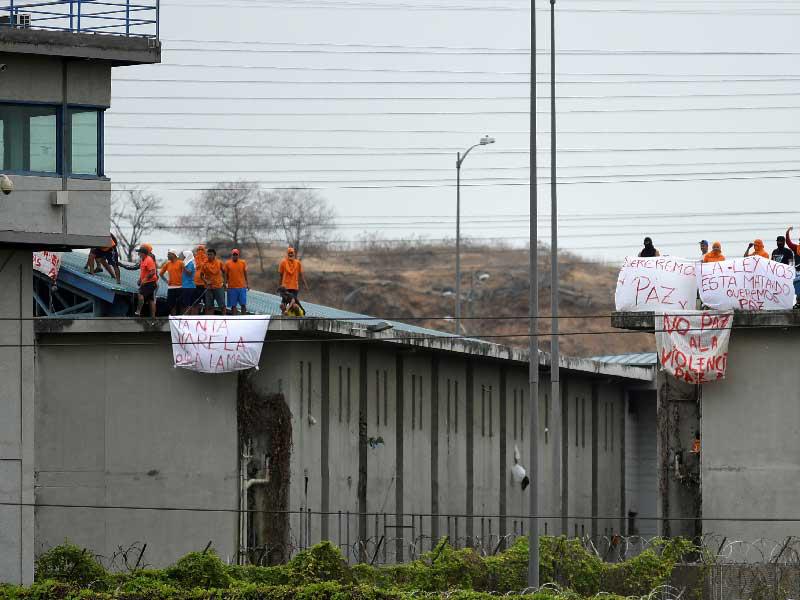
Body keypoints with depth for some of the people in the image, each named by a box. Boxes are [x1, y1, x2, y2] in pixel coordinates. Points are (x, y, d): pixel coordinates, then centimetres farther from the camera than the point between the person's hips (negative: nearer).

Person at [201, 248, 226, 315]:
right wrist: (206, 281, -14)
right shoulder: (205, 264, -2)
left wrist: (224, 282, 5)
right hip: (209, 287, 0)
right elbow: (201, 275, 3)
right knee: (209, 306, 3)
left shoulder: (219, 263, 0)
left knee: (222, 305, 0)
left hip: (219, 286, 0)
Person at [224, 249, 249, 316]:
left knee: (243, 304, 0)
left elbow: (245, 274, 11)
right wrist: (225, 284, 2)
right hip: (232, 287, -1)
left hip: (242, 287, 1)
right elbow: (226, 275, 6)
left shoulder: (243, 263, 5)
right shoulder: (227, 263, 2)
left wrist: (247, 284, 9)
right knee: (233, 305, 2)